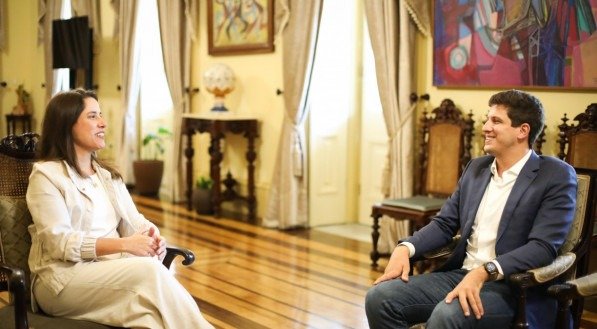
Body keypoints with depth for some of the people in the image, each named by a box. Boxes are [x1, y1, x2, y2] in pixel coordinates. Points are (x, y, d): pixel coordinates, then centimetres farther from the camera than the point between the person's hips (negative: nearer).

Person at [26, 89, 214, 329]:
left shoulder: (108, 174, 19)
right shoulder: (46, 175, -3)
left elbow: (133, 221, 11)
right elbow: (59, 242, -15)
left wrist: (153, 237, -14)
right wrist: (124, 244, -23)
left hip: (112, 268, 5)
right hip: (64, 278, -5)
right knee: (150, 272, -31)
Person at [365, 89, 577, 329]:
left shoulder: (556, 176, -6)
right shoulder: (476, 168, 15)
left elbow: (543, 247, -17)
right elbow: (445, 223, 14)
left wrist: (484, 272, -30)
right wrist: (405, 248, -6)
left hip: (512, 288, -6)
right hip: (459, 274, 6)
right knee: (380, 297, -15)